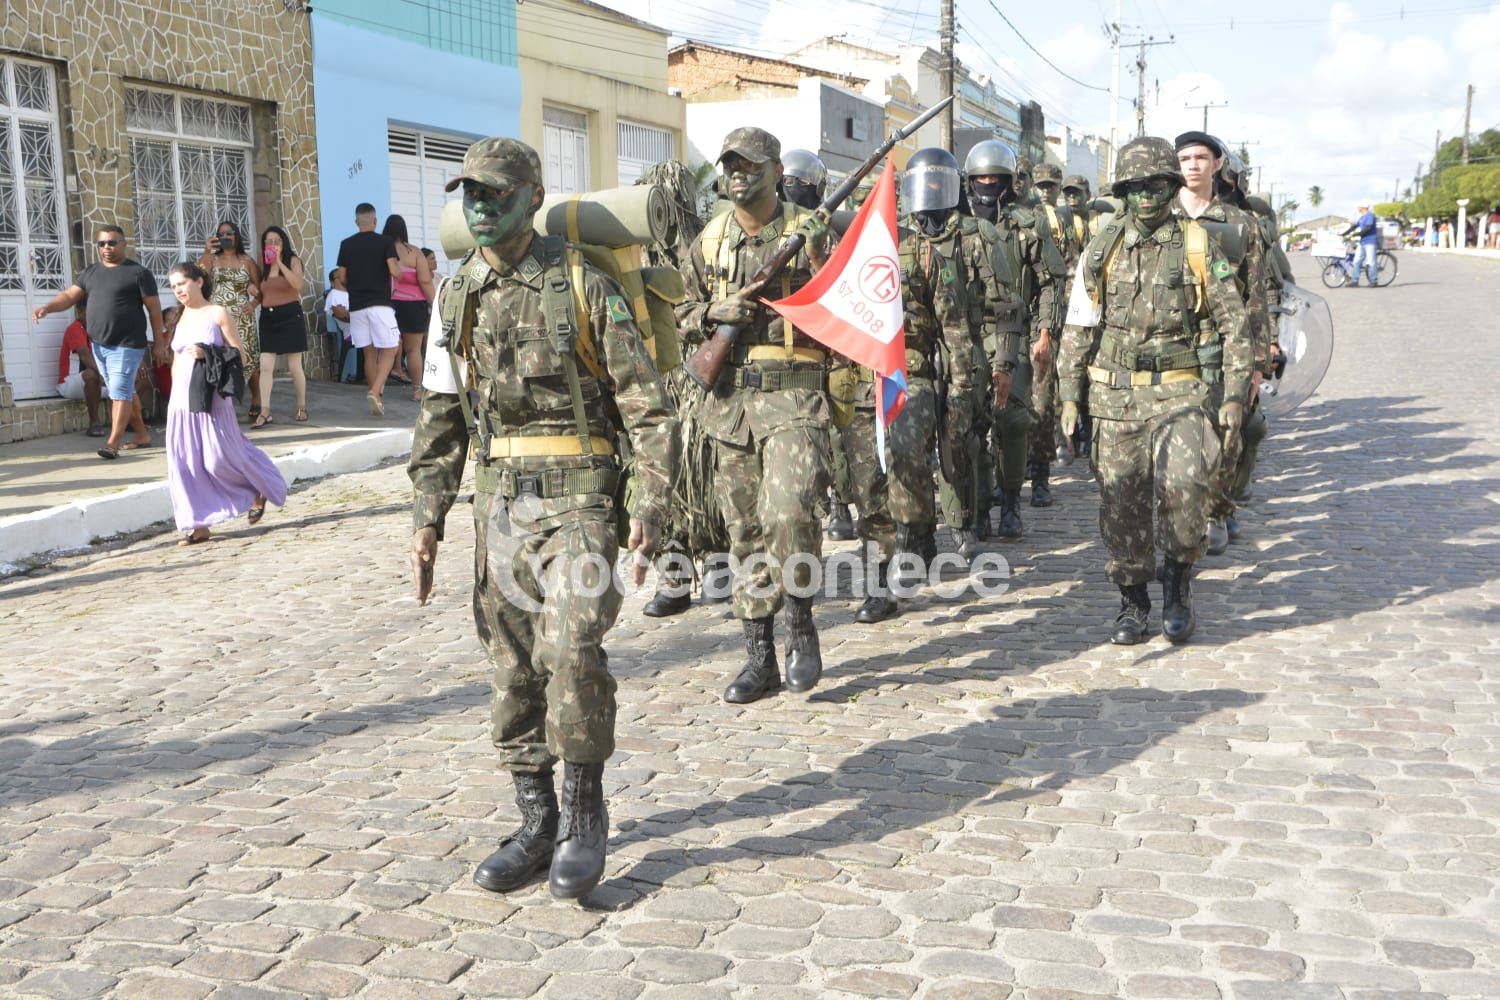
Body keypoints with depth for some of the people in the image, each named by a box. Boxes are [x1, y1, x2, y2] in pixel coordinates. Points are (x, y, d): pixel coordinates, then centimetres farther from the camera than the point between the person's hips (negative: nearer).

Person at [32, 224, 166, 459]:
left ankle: (113, 443, -12)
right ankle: (142, 435, 23)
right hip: (99, 345, 7)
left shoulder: (138, 273, -5)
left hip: (126, 345, -7)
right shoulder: (90, 272, 13)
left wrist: (159, 343, -6)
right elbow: (69, 295, 6)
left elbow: (154, 308, -5)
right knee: (125, 392, 13)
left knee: (120, 393, -10)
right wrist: (48, 307, -14)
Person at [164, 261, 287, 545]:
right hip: (181, 398, 5)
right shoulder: (181, 318, 13)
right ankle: (199, 525, 6)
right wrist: (175, 393, 13)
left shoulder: (217, 313, -2)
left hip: (211, 397, -5)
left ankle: (259, 491, 22)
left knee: (220, 458, -5)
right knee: (185, 463, 0)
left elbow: (240, 356, -6)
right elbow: (177, 361, 19)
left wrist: (208, 355, -19)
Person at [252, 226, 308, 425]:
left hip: (290, 316, -4)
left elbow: (298, 285, -18)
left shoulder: (293, 261, 0)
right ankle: (265, 413, -8)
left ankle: (302, 407, 18)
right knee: (266, 367, -6)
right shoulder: (263, 265, 13)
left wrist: (279, 262, -18)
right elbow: (261, 293, 19)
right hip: (268, 318, 4)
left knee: (294, 366, 3)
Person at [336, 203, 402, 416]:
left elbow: (343, 279, 8)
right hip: (380, 303, -4)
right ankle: (375, 392, -20)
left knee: (369, 353, 10)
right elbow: (395, 272, -12)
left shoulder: (346, 245, 7)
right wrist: (399, 266, 11)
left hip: (356, 305, 4)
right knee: (388, 350, 0)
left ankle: (377, 399, 13)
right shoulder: (385, 242, -2)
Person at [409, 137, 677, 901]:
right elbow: (440, 417, 14)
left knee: (571, 646, -20)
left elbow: (647, 407, -6)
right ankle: (537, 823, 20)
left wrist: (652, 504, -16)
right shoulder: (457, 297, 10)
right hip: (499, 501, 5)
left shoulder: (585, 288, -5)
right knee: (512, 667, 7)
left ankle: (585, 812, -1)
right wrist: (427, 517, 7)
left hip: (576, 495, -5)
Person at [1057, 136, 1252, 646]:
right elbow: (1077, 327, 10)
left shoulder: (1199, 246, 1)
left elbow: (1233, 324, 3)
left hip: (1180, 392, -2)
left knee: (1182, 480, -23)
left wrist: (1235, 396, -4)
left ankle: (1178, 576, 1)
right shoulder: (1102, 249, 7)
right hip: (1115, 395, 2)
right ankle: (1133, 602, 19)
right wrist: (1069, 395, 4)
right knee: (1121, 503, 4)